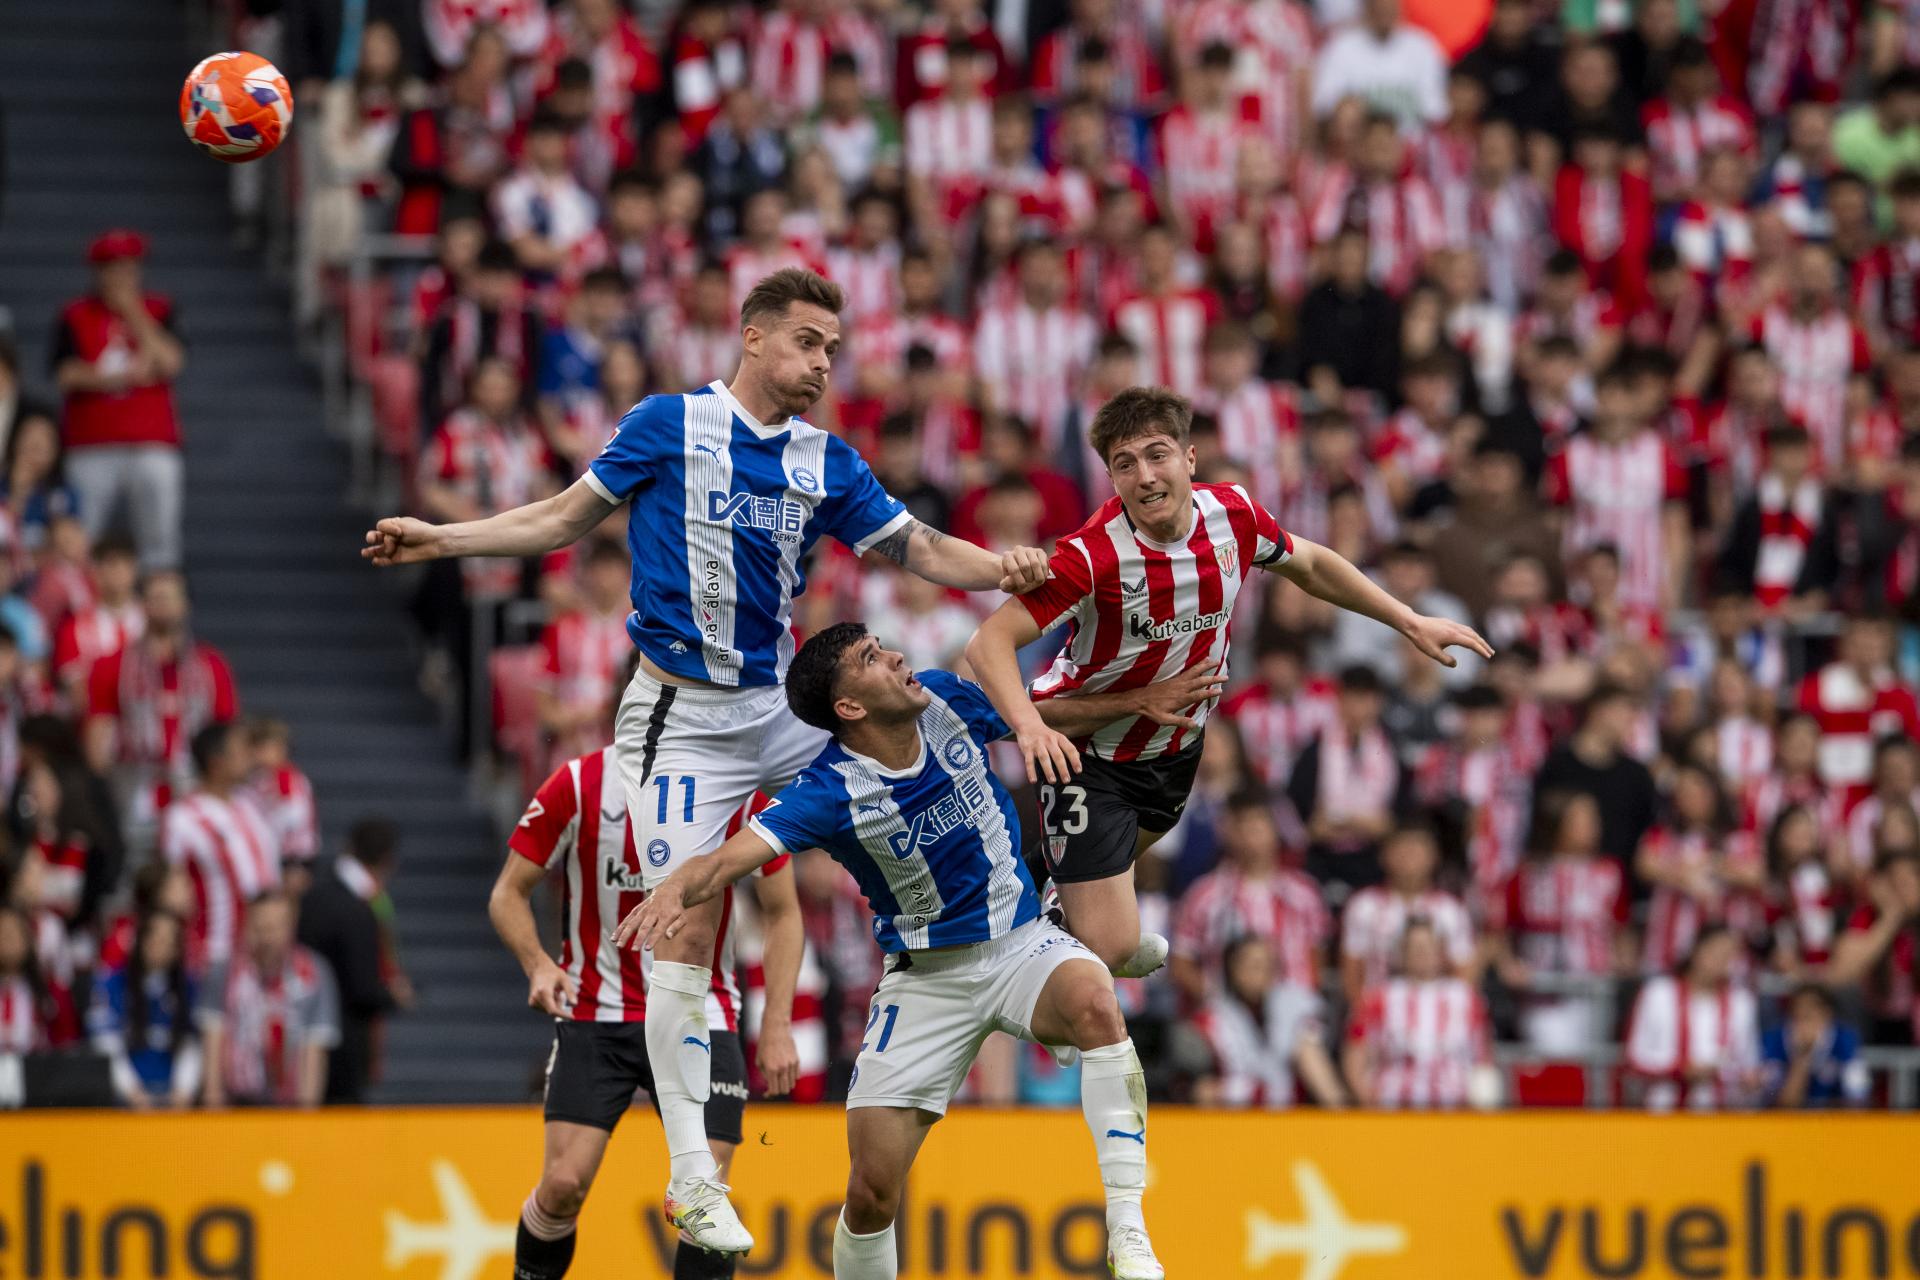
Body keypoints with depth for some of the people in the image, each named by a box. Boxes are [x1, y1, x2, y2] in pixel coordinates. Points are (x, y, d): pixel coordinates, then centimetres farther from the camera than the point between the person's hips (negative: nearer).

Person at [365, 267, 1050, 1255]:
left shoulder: (827, 464, 8)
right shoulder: (669, 425, -3)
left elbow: (917, 548, 6)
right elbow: (567, 518, 5)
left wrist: (1004, 570, -12)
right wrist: (441, 539, -2)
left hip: (778, 704, 5)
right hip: (681, 717, -5)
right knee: (685, 934, -10)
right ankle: (692, 1178, -7)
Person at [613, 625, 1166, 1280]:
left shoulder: (945, 699, -8)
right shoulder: (829, 790, -21)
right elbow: (730, 856, -35)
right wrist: (677, 890, -56)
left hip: (1021, 944, 2)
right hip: (924, 976, -2)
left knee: (1092, 1000, -34)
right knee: (872, 1194, -7)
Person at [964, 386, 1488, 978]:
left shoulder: (1234, 515, -15)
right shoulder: (1094, 555, -33)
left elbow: (1309, 564, 7)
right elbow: (991, 641, -35)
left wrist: (1411, 622, 7)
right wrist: (1030, 724, -52)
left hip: (1178, 744, 6)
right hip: (1087, 751, -6)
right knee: (1107, 950, -11)